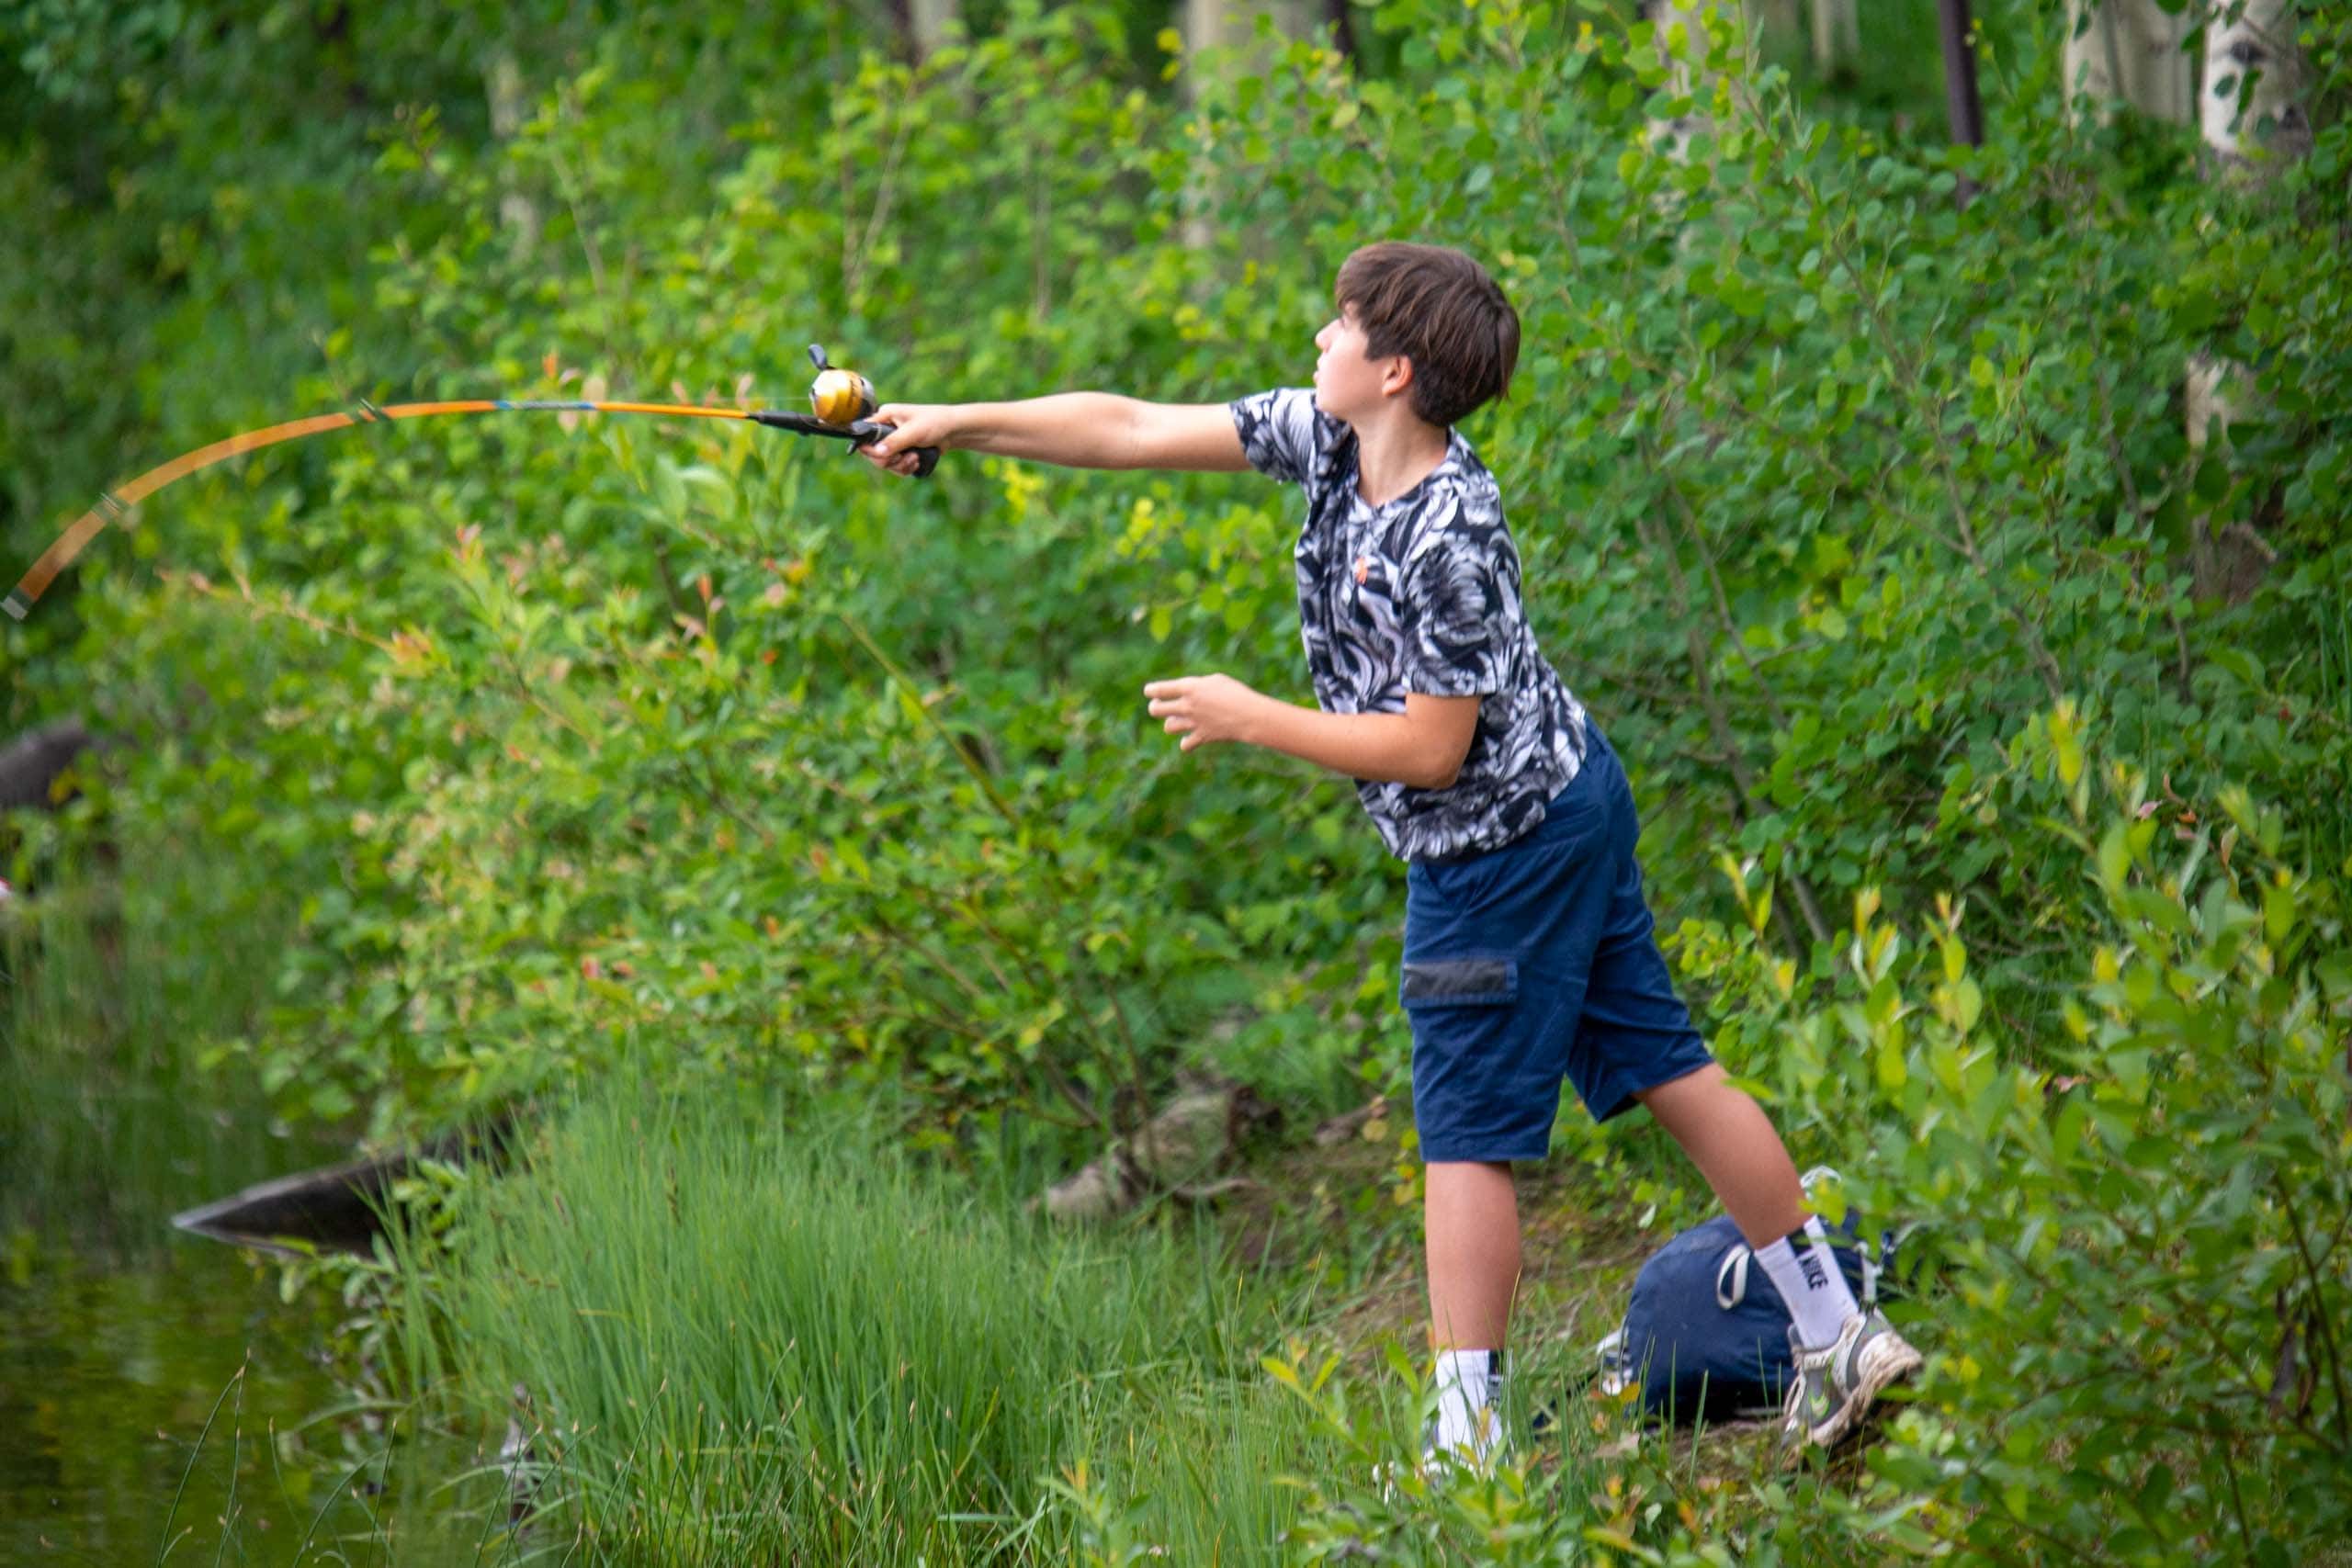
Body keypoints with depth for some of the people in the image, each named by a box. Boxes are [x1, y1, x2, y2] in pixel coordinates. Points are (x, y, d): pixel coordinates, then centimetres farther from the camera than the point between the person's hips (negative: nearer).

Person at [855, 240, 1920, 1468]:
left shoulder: (1447, 539, -26)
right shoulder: (1328, 437, -1)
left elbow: (1429, 748, -22)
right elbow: (1134, 430, 3)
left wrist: (1249, 720, -17)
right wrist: (953, 425, 3)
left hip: (1501, 848, -9)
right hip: (1567, 805, 9)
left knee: (1468, 1132, -2)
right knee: (1663, 1071, 12)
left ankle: (1467, 1438, 3)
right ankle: (1836, 1334, 17)